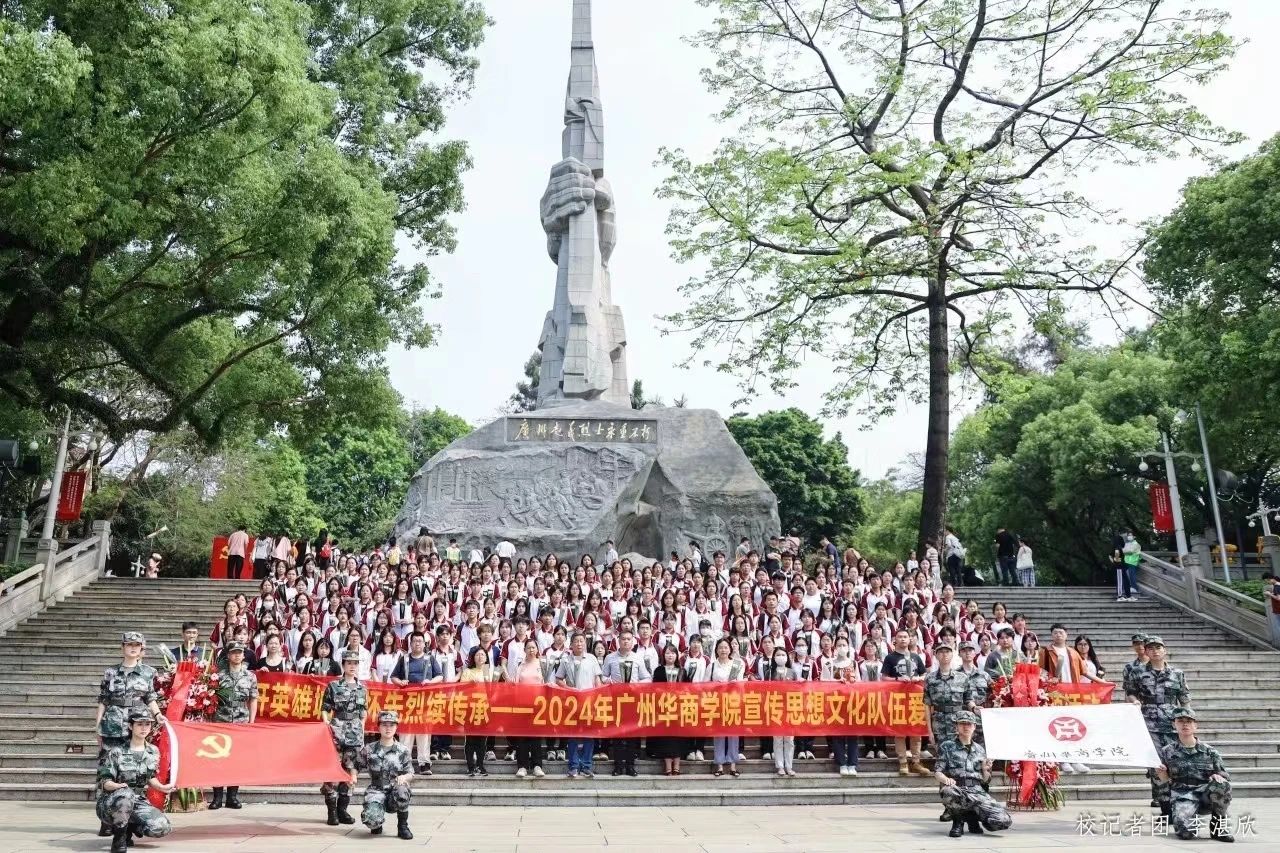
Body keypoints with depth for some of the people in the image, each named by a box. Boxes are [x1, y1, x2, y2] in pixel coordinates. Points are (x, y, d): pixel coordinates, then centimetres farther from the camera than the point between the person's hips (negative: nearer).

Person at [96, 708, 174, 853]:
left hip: (138, 802, 4)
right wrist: (118, 786, -33)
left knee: (162, 828, -22)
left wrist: (162, 787, -2)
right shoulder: (117, 752, -11)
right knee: (126, 794, -42)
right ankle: (119, 838, -17)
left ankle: (128, 827, 10)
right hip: (111, 803, -4)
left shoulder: (153, 751, 4)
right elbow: (104, 782, -12)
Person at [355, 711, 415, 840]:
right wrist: (353, 775, -4)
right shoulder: (369, 749, 4)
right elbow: (356, 765, 17)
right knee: (371, 819, -31)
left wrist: (404, 777, -18)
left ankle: (403, 827, -11)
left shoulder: (403, 750, 2)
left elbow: (410, 774, 4)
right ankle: (377, 824, 12)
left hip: (395, 790, 0)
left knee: (401, 790, -38)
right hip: (376, 791, 0)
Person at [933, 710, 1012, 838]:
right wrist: (945, 779, -19)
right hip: (956, 790, -3)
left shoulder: (980, 750, 21)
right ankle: (958, 820, -6)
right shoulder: (947, 747, 12)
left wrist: (986, 770, -1)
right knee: (949, 793, -42)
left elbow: (985, 781, 21)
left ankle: (972, 818, 10)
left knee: (1003, 821, -23)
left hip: (977, 791, 3)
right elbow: (937, 772, 3)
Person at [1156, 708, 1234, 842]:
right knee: (1184, 831, -31)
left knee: (1221, 785, -34)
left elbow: (1225, 775, 8)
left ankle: (1217, 826, -9)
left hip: (1207, 794, 1)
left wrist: (1218, 777, -15)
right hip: (1183, 796, -1)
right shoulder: (1167, 751, 9)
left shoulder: (1209, 751, 9)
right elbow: (1165, 781, 11)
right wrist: (1163, 774, -12)